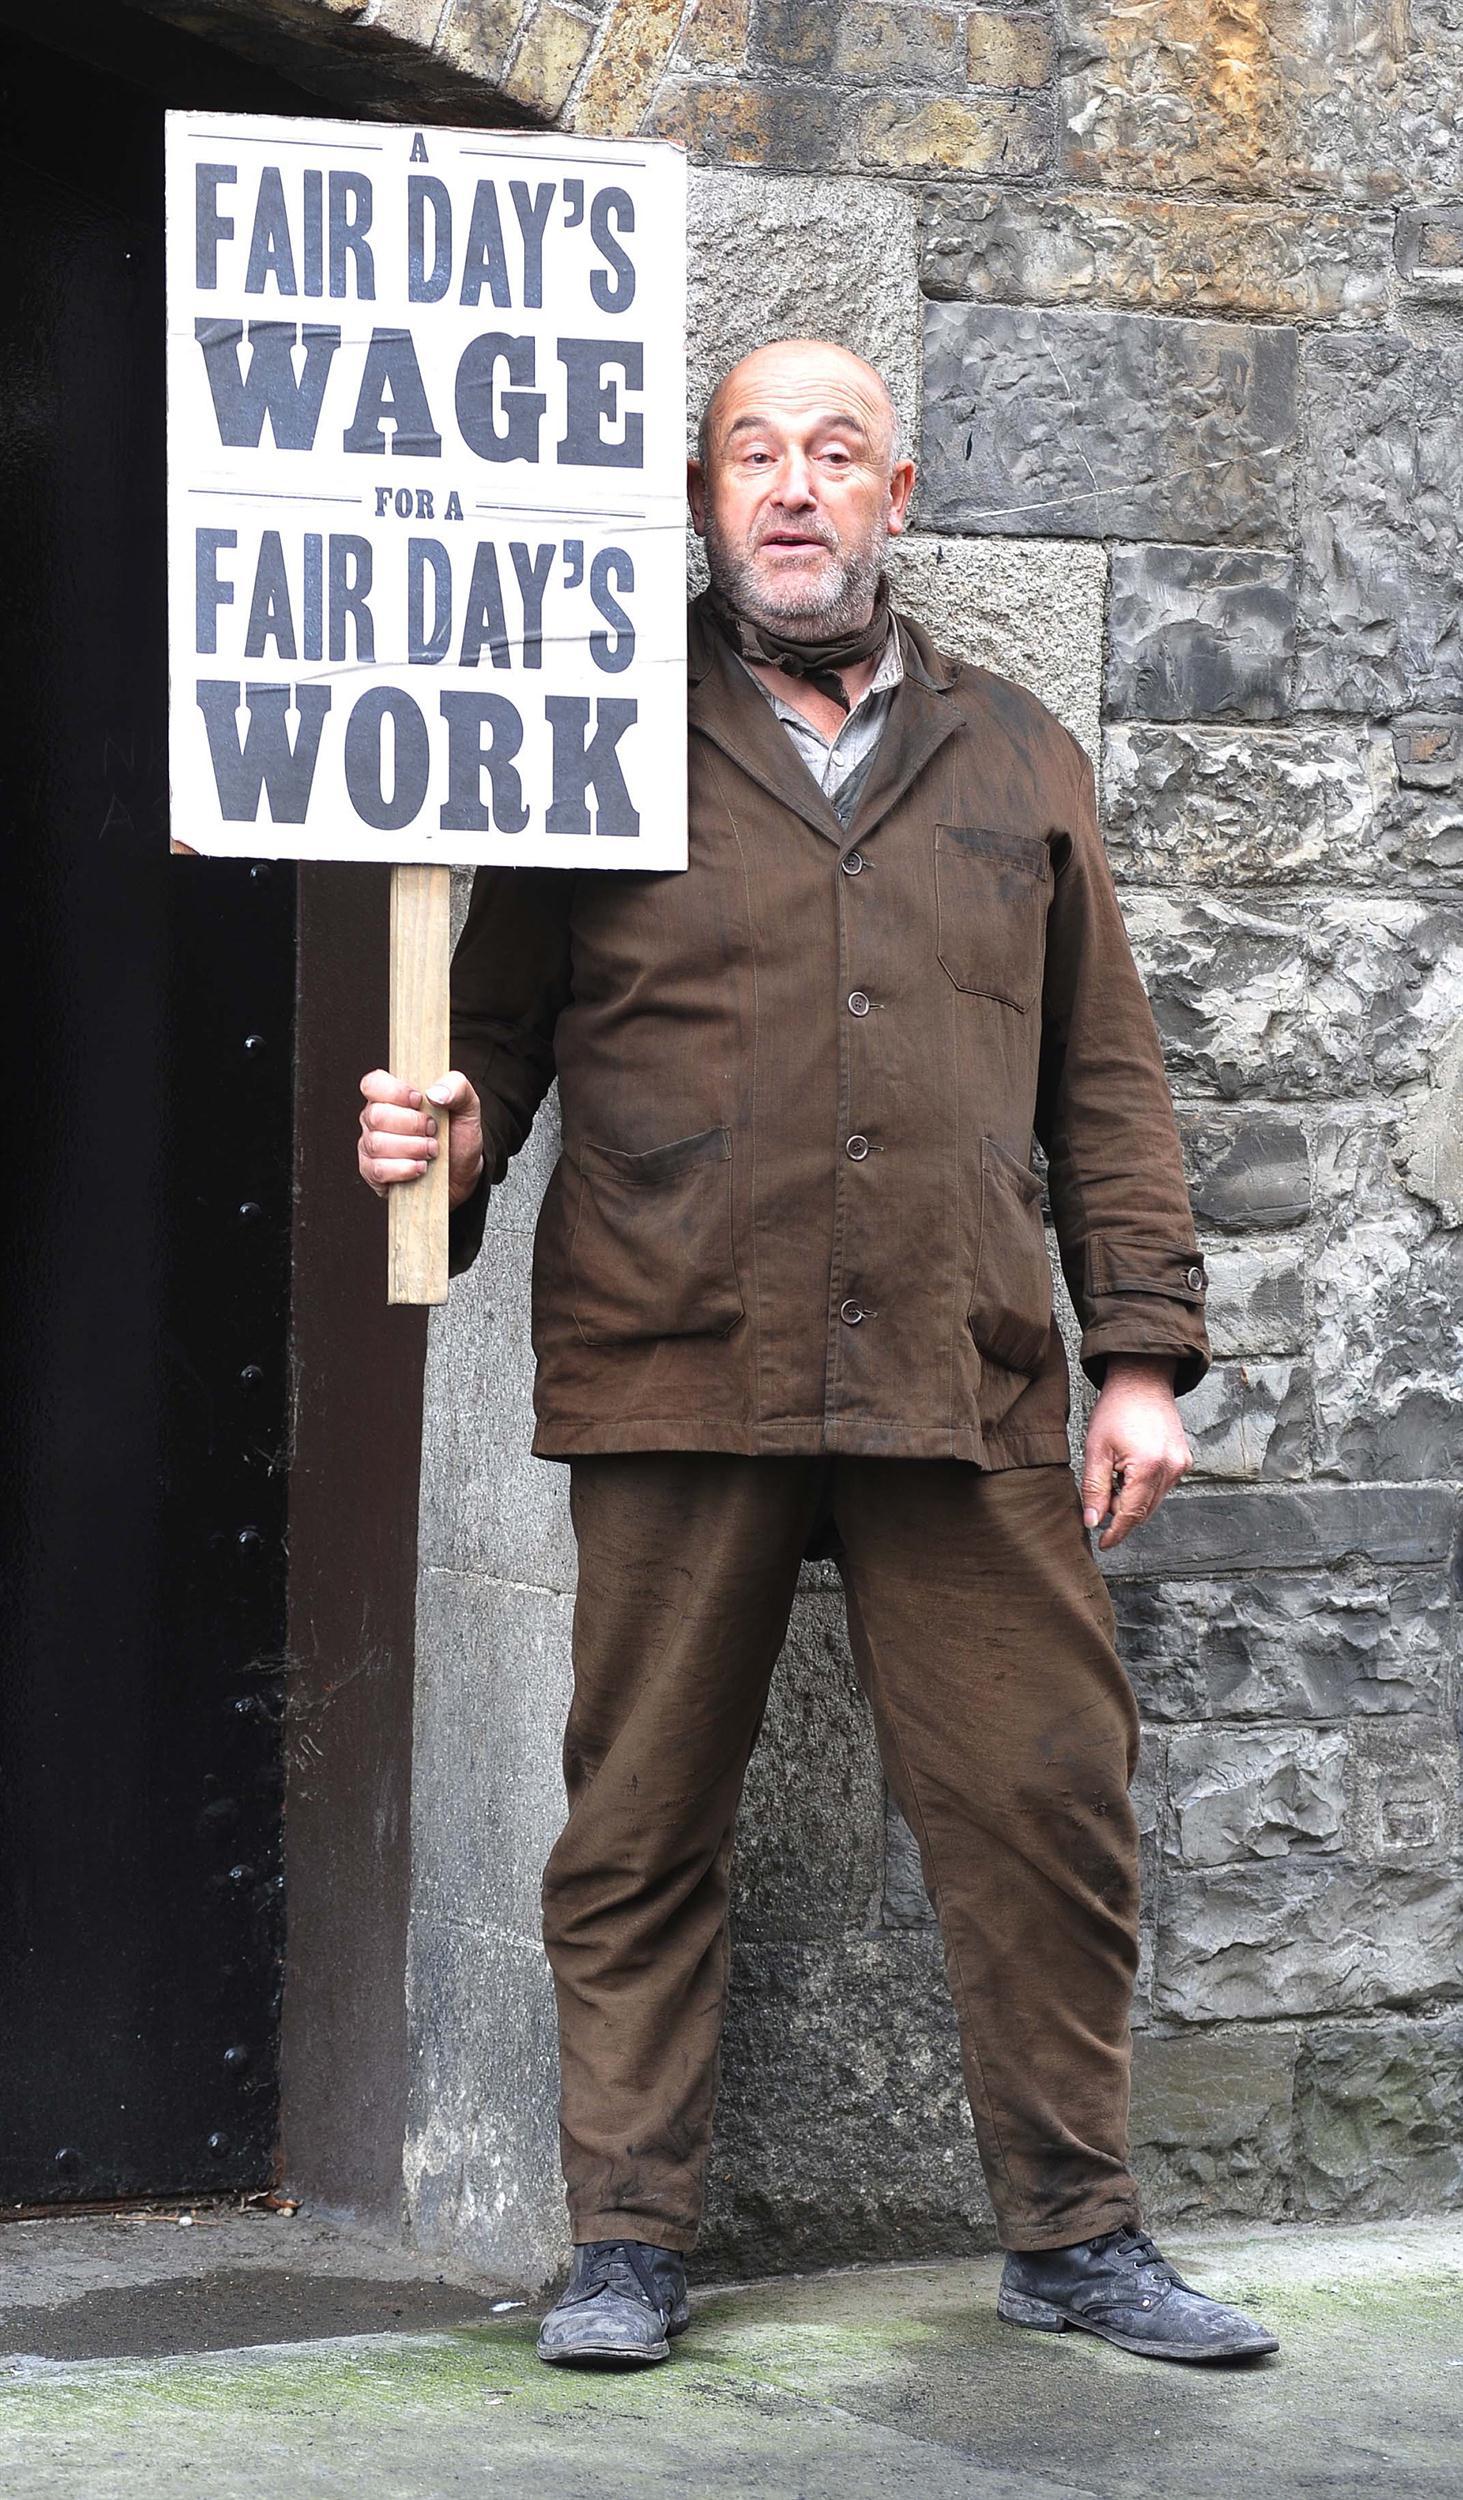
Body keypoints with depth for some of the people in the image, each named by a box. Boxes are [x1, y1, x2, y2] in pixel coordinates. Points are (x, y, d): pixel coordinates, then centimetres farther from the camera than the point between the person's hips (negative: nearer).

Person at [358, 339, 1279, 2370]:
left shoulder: (1017, 762, 17)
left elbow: (1107, 1080, 16)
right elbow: (496, 1023, 10)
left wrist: (1144, 1348, 8)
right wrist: (445, 1137, -12)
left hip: (967, 1381, 2)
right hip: (674, 1377, -1)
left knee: (1048, 1800, 0)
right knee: (642, 1822, 2)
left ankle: (1074, 2232, 12)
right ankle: (631, 2241, 12)